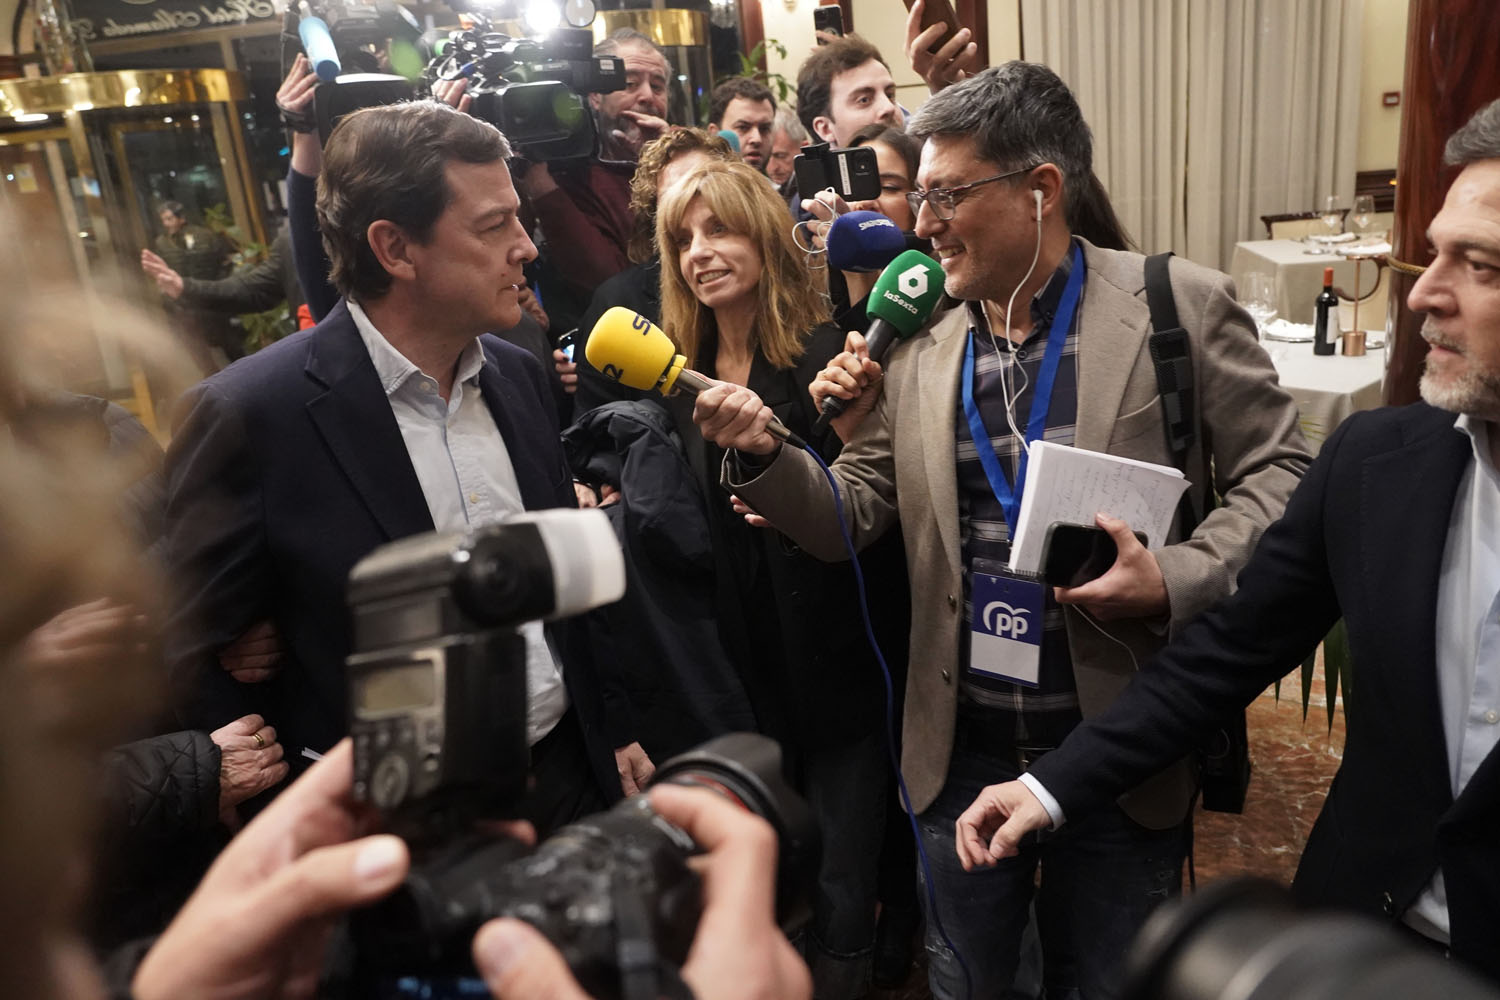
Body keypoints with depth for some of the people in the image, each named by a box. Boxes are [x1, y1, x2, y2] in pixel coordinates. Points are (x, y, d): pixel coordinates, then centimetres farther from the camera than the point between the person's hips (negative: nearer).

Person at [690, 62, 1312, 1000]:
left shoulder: (1181, 306, -8)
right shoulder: (915, 340, 2)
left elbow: (1276, 474, -4)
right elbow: (851, 521, 3)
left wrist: (1175, 580, -19)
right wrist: (765, 454, -15)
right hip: (961, 750, 3)